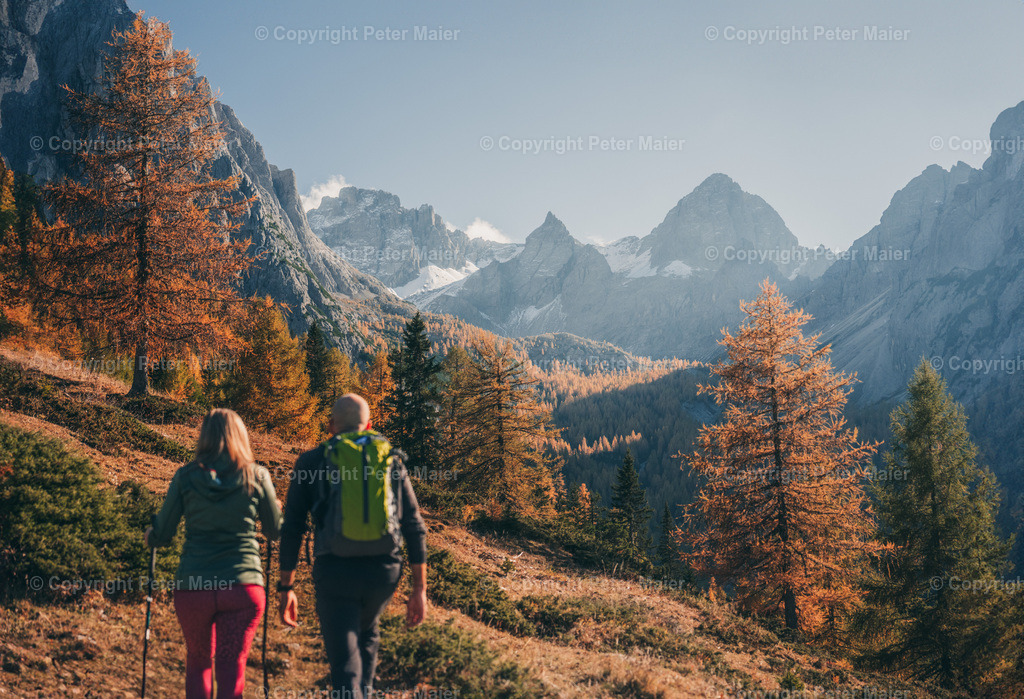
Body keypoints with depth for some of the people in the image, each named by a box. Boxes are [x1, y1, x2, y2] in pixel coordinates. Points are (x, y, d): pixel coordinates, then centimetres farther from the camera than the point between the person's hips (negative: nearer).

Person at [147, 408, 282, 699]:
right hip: (243, 585, -1)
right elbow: (276, 531, 11)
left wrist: (149, 536, 28)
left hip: (192, 587, 1)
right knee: (232, 667, 5)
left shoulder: (186, 476, 1)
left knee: (197, 663, 21)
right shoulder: (256, 476, 0)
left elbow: (161, 535, 5)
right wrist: (276, 508, 32)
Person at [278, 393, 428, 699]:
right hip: (383, 570, 3)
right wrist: (419, 590, 8)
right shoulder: (391, 461, 9)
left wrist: (285, 589, 7)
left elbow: (291, 529, 0)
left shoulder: (311, 462, 5)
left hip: (335, 571, -3)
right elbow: (415, 528, 5)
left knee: (345, 665, 2)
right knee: (366, 635, 33)